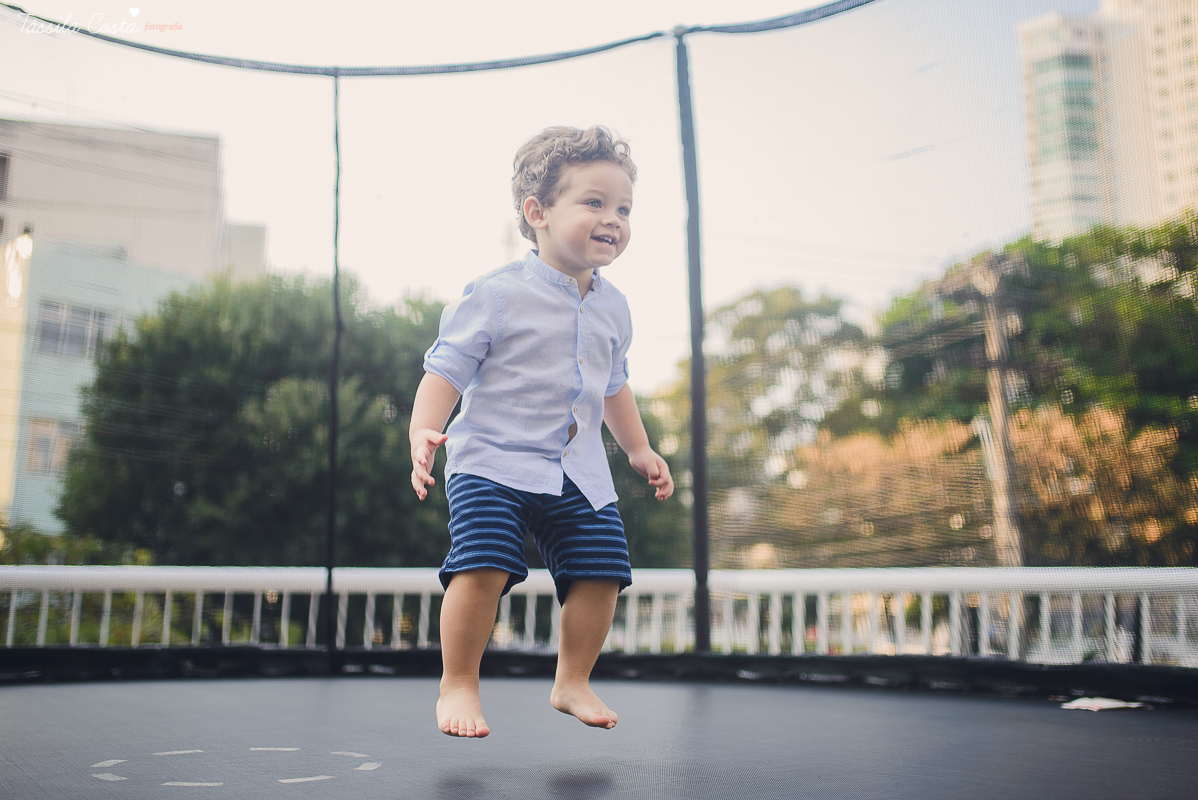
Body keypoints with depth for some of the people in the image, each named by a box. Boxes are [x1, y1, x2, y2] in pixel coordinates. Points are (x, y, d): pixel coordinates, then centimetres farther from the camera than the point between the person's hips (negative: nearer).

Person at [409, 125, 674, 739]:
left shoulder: (612, 307, 9)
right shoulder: (498, 294, -11)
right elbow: (446, 368, -11)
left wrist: (639, 449, 27)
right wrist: (423, 432, -26)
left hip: (579, 472, 6)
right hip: (492, 459, -5)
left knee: (601, 568, 0)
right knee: (483, 563, -20)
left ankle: (572, 682, 21)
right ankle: (458, 686, -1)